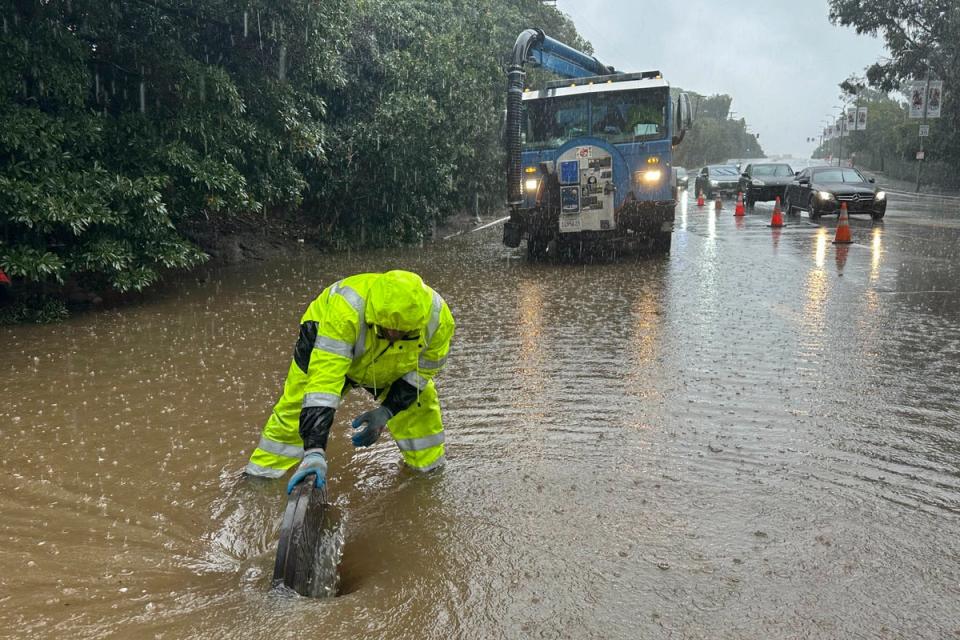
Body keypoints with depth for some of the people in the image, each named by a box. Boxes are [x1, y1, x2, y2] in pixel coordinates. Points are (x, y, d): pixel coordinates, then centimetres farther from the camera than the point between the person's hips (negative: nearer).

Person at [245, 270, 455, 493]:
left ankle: (430, 472, 18)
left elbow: (424, 368, -15)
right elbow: (324, 379, -49)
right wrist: (315, 451, -55)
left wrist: (386, 411, -25)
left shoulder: (438, 317, -34)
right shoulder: (345, 310, -46)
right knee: (298, 408, -11)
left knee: (421, 405, -7)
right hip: (328, 343, -2)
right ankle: (260, 474, 9)